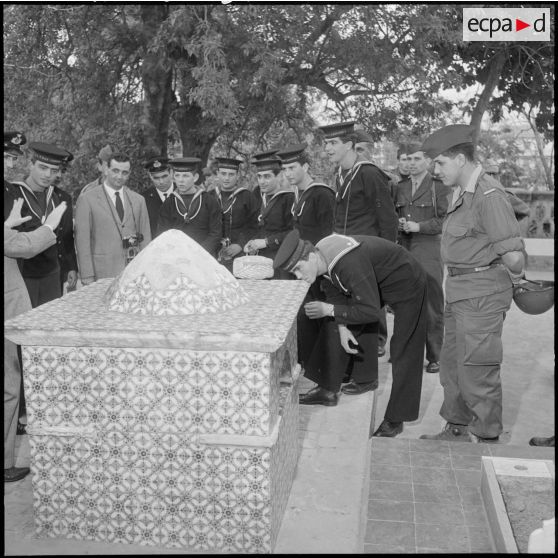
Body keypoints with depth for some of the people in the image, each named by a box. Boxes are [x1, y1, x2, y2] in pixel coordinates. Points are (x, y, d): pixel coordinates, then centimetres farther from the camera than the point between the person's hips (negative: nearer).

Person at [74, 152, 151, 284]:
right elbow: (82, 241, -2)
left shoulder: (138, 200, 12)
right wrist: (88, 279, -8)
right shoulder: (87, 199, 0)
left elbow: (145, 239, 12)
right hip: (103, 275, -3)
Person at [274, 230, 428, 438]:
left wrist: (329, 310, -31)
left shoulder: (350, 263, -41)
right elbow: (334, 293, 1)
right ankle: (328, 390, 20)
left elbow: (371, 311, -37)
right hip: (375, 283, 9)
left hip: (407, 287, -9)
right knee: (335, 328, 8)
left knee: (404, 353, -5)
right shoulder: (322, 256, -14)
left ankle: (395, 421, 7)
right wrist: (342, 327, -11)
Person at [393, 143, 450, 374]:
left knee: (431, 305, -2)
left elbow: (446, 219, -7)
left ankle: (435, 356, 8)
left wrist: (419, 226, -16)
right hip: (403, 251, 5)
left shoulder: (439, 187, -1)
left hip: (428, 252, -5)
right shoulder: (400, 187, 15)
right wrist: (398, 223, 1)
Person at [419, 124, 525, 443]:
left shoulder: (489, 195, -19)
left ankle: (486, 438, 16)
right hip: (459, 290, 10)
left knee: (476, 368, 0)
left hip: (482, 292, -10)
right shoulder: (461, 194, 11)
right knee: (452, 363, 17)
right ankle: (458, 428, 32)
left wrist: (515, 279, -4)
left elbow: (513, 254, -20)